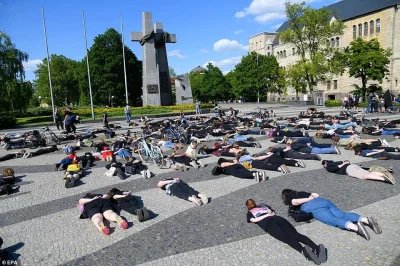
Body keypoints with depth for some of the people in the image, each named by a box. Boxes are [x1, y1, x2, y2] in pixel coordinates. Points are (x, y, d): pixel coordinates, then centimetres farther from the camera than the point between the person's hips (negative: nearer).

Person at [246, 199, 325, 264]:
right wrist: (267, 215, 10)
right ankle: (303, 250, -49)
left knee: (294, 234, -24)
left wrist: (271, 213, 5)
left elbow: (273, 212, 21)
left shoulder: (264, 205, 34)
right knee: (286, 237, -26)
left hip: (277, 218, 0)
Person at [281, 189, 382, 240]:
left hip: (313, 207, -7)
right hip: (324, 201, 7)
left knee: (332, 219, -25)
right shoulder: (302, 192, 38)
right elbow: (316, 195, 39)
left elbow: (295, 202, -2)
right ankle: (366, 219, -31)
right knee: (342, 215, -9)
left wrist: (309, 199, 10)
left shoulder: (288, 198, 19)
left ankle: (355, 227, -50)